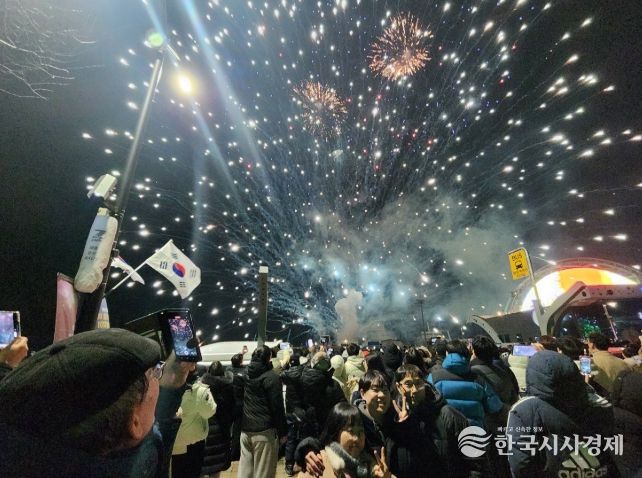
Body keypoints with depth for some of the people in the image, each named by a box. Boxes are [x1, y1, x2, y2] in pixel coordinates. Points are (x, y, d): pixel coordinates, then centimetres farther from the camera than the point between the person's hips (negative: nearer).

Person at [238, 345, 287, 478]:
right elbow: (277, 407, -17)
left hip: (245, 429, 7)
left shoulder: (246, 375, 4)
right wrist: (283, 431, -6)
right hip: (264, 431, -7)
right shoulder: (272, 377, -16)